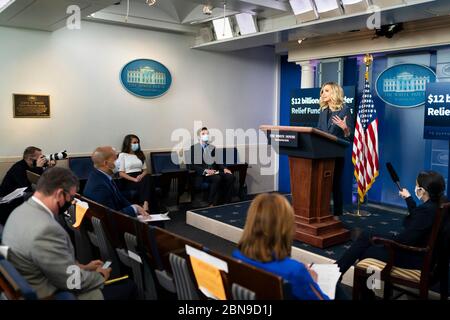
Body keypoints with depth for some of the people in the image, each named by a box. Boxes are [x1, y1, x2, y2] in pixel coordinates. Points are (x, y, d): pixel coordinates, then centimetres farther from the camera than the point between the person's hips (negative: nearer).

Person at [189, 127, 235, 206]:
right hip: (202, 174, -5)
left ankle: (226, 202, -16)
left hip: (214, 171, 5)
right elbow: (193, 165, -7)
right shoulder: (194, 148, 3)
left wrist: (224, 169, -2)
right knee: (217, 178, -35)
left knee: (230, 177, -21)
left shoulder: (212, 147, 20)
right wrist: (205, 170, -22)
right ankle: (211, 204, -27)